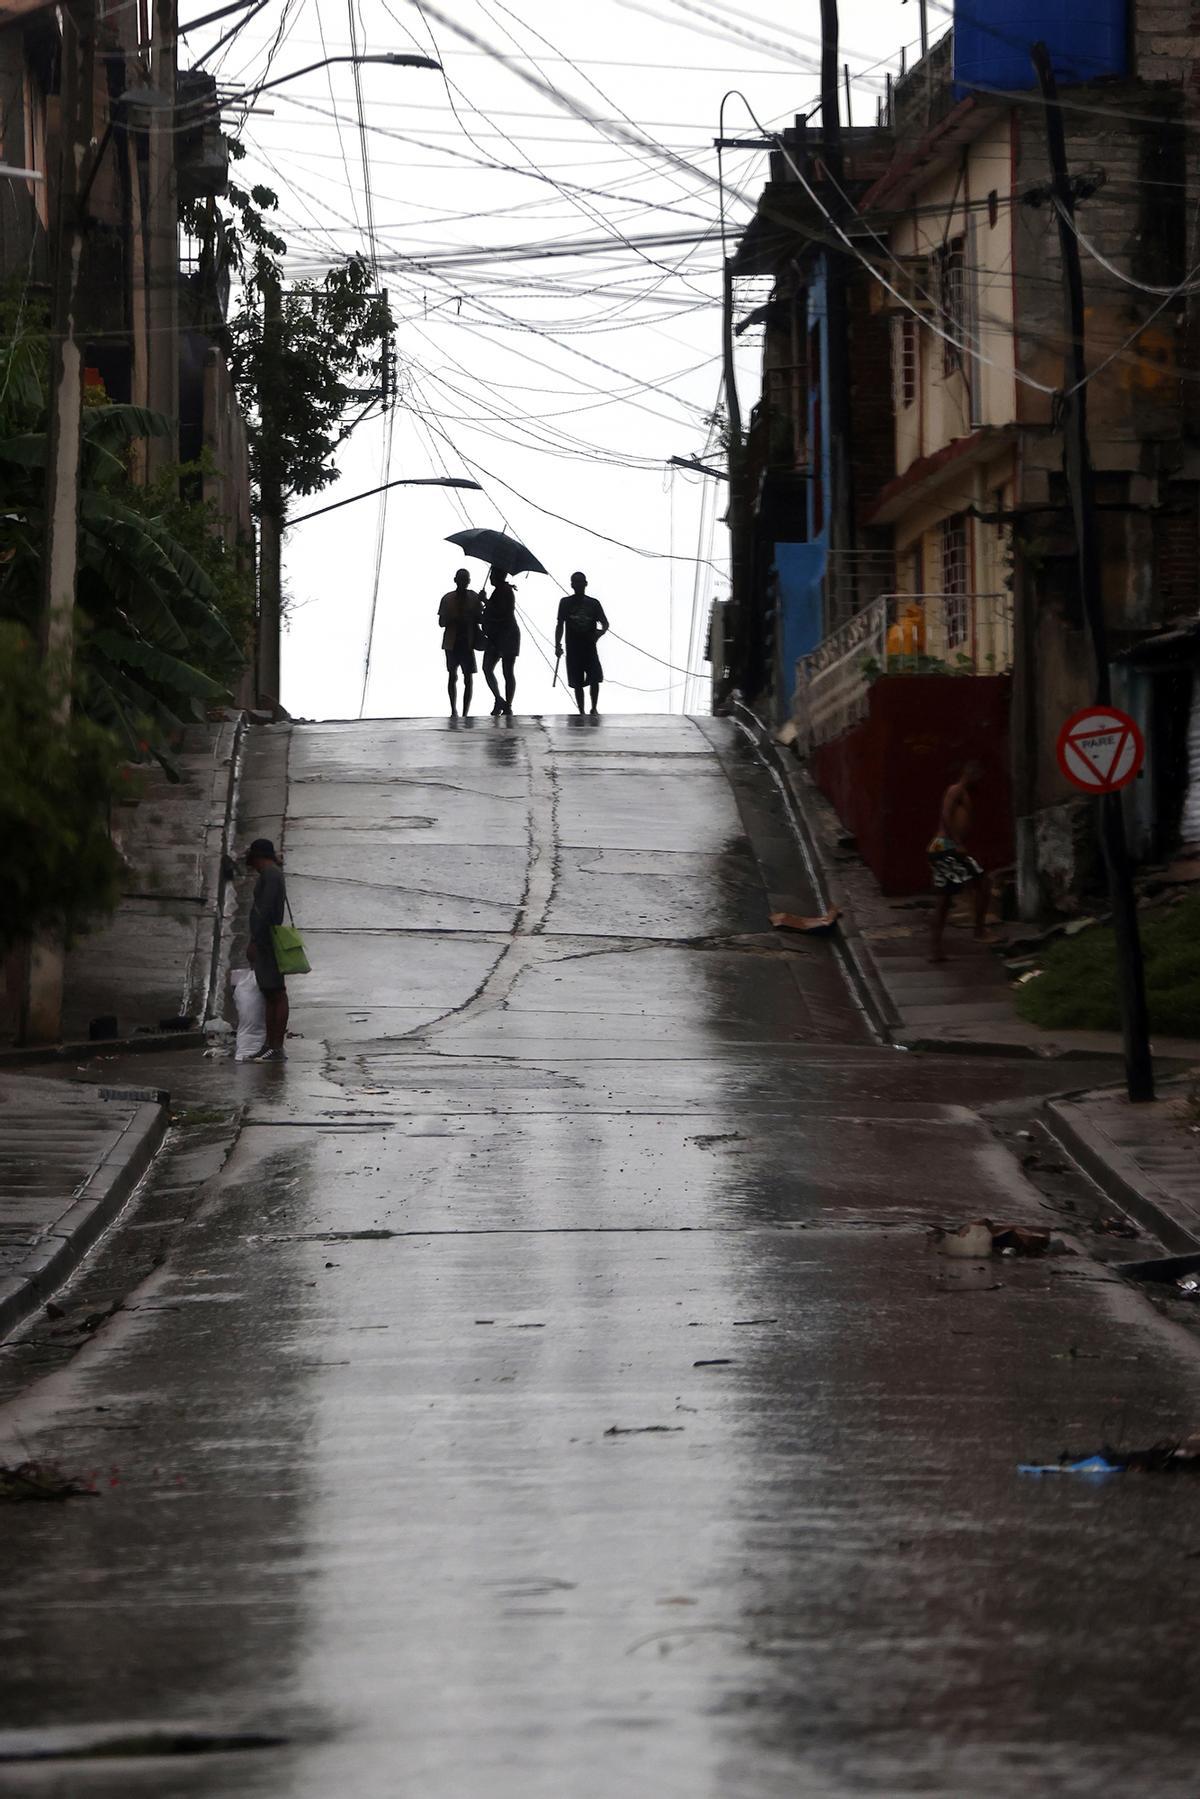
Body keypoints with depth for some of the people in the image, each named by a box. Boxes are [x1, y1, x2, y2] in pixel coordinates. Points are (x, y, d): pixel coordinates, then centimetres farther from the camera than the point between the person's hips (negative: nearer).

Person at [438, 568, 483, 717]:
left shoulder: (475, 598, 3)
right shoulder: (447, 599, 3)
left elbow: (481, 619, 2)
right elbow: (441, 622, 2)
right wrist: (454, 619, -17)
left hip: (468, 642, -1)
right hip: (452, 642, 1)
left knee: (469, 678, -5)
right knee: (453, 676, 9)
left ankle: (465, 713, -5)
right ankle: (453, 710, 22)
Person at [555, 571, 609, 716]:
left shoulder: (593, 604, 6)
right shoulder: (565, 603, 6)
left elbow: (605, 623, 8)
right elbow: (560, 625, 8)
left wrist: (601, 632, -15)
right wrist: (558, 645, -2)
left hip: (590, 648, 0)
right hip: (573, 650, 0)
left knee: (595, 679, -12)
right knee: (577, 683, 1)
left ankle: (594, 709, 4)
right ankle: (581, 712, 9)